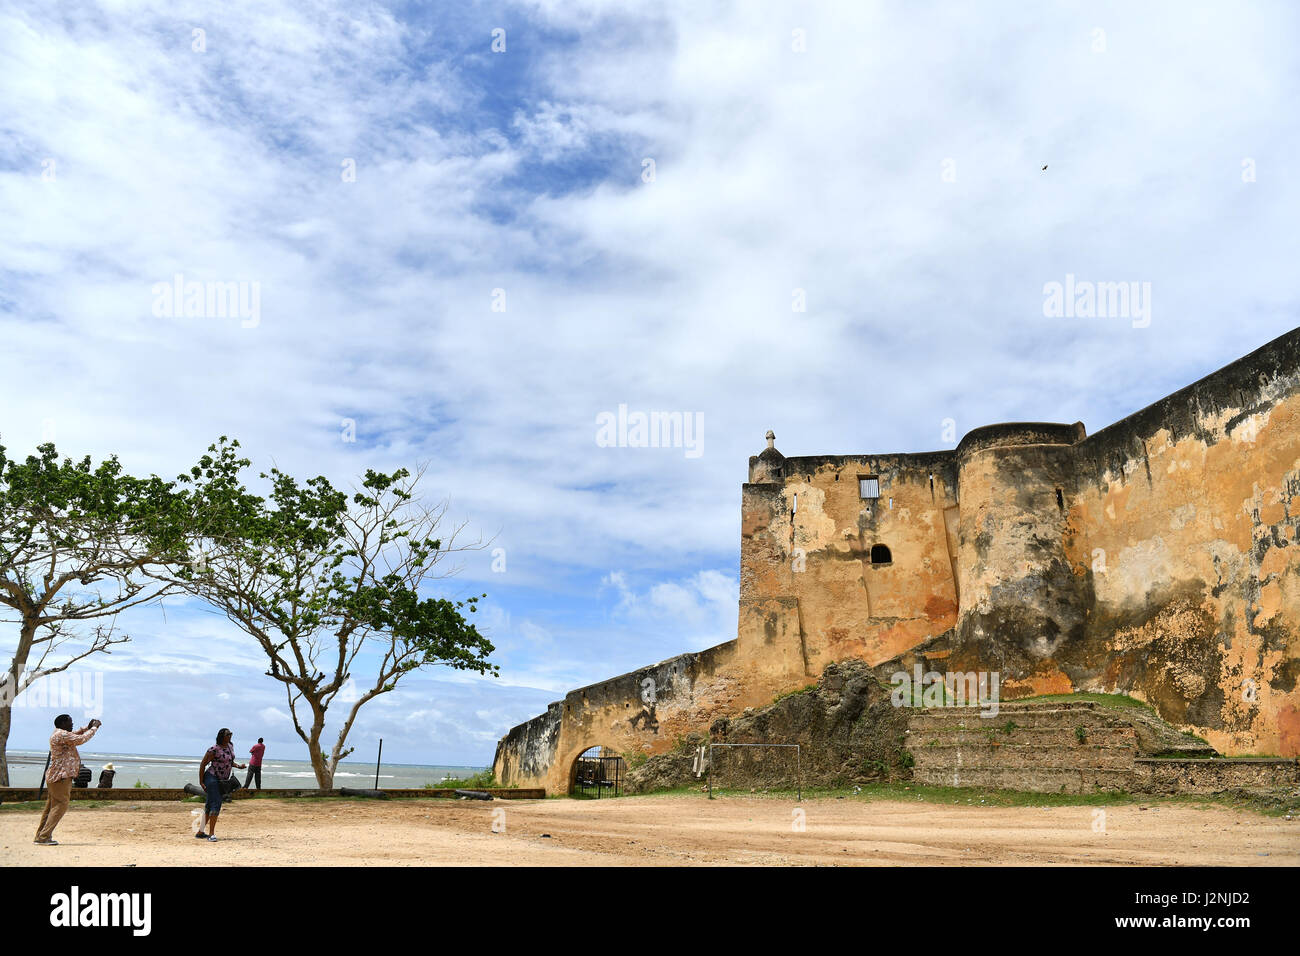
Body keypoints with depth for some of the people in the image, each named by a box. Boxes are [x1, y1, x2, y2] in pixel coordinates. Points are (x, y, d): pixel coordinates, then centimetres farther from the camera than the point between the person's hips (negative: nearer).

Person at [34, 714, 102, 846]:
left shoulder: (59, 734, 16)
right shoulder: (61, 734, -15)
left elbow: (75, 735, 31)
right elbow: (80, 739, -20)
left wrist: (87, 727, 18)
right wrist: (94, 728, -8)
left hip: (55, 776, 11)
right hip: (61, 776, -11)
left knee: (51, 806, 14)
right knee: (60, 806, -8)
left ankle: (40, 836, 18)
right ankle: (44, 837, -10)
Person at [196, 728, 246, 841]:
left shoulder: (230, 747, 6)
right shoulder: (214, 750, -17)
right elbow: (203, 765, -12)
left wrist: (238, 766, 2)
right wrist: (201, 782, -14)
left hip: (222, 781, 8)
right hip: (211, 778, -8)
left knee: (210, 806, 14)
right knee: (216, 804, -15)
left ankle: (200, 833, 24)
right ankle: (211, 834, -13)